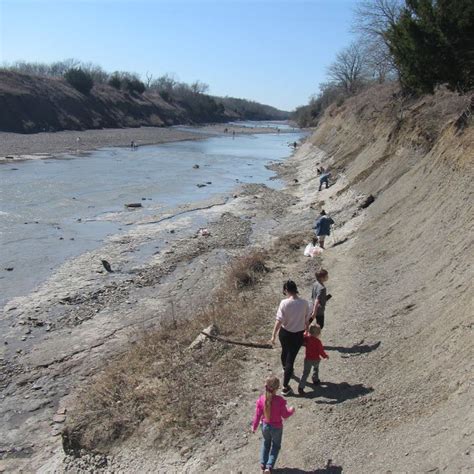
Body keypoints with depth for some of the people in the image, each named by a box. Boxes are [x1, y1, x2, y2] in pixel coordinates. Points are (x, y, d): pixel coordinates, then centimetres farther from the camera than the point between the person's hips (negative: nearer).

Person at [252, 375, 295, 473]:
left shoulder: (261, 399, -20)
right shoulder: (280, 400, -28)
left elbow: (257, 415, -8)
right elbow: (285, 415, -14)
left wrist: (254, 426, 7)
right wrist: (291, 410, 7)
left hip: (265, 426, 3)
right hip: (277, 427, -2)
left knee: (266, 443, 30)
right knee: (276, 446, 23)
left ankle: (263, 463, 29)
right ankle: (269, 466, 16)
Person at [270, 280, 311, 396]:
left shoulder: (284, 303, -19)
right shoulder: (304, 303, -12)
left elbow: (279, 321, -18)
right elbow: (307, 320, -1)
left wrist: (273, 335, -10)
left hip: (284, 333, 0)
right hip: (298, 334, 0)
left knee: (285, 351, 28)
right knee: (291, 358, 6)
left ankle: (285, 369, 58)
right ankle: (285, 387, 5)